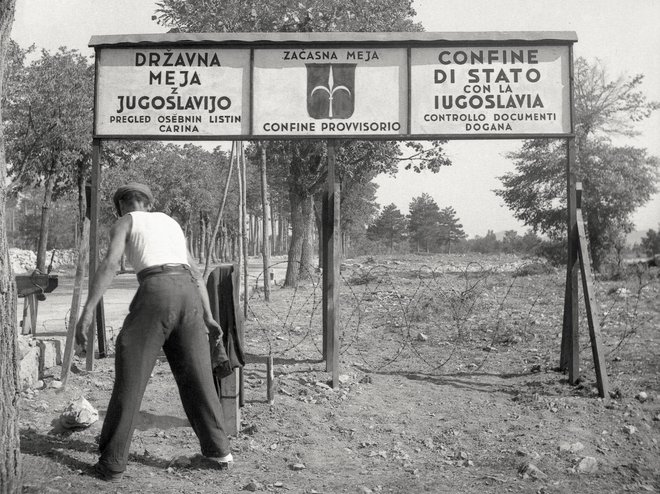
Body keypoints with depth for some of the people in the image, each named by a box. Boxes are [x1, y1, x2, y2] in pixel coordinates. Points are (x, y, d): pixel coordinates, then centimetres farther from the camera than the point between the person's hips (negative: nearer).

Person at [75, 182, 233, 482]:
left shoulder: (124, 222, 13)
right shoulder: (170, 223, 31)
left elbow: (110, 264, -5)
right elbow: (195, 274, 29)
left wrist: (87, 312, -11)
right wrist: (208, 317, 31)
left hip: (155, 294, -5)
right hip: (188, 295, 5)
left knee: (130, 378, 4)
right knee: (196, 376, 15)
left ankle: (112, 463, 6)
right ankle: (218, 451, 18)